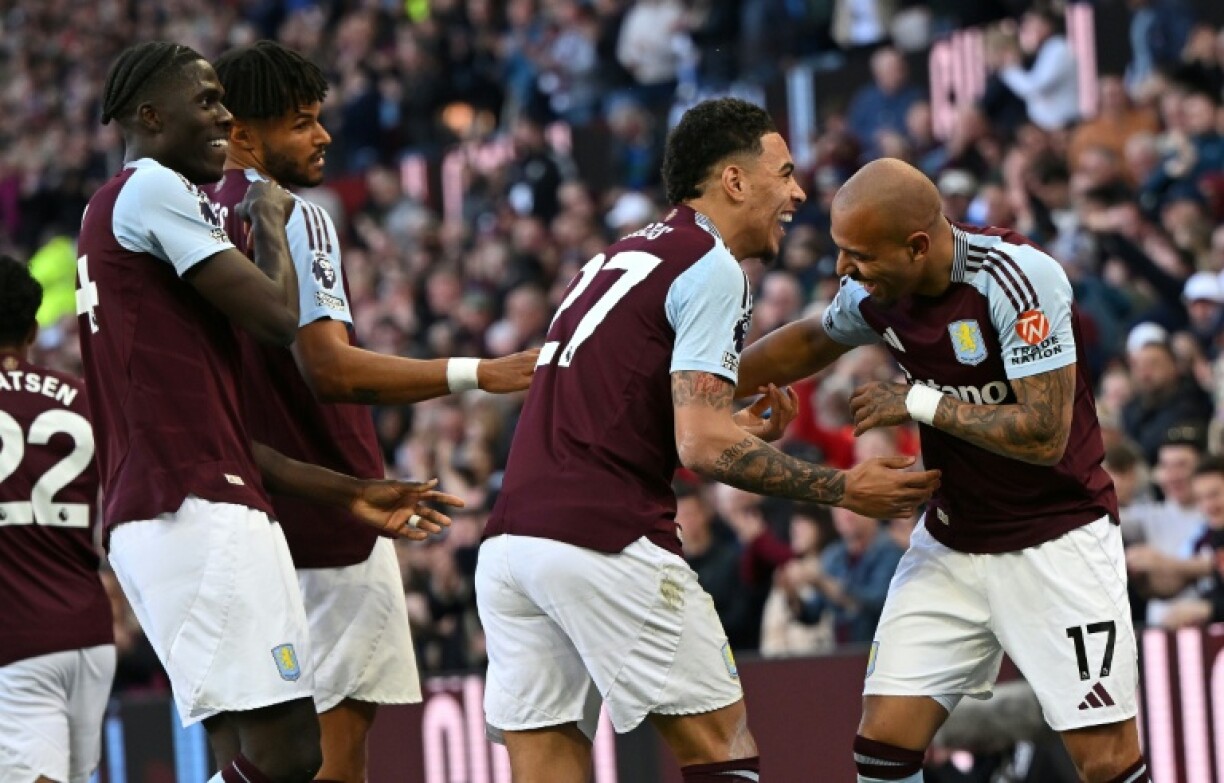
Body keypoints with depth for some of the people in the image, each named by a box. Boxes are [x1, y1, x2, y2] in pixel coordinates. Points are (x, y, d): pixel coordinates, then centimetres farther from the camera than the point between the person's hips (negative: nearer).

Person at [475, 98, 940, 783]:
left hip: (510, 539, 8)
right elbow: (702, 449, -12)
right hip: (605, 542, -8)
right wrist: (843, 489, -4)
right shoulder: (711, 267, -3)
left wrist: (736, 431, 25)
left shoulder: (622, 258, 24)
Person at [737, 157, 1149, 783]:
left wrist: (918, 404, -21)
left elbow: (1044, 435, -27)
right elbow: (811, 342, 20)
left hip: (1057, 539, -6)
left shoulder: (1017, 278, -25)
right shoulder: (875, 291, -5)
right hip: (951, 540, 6)